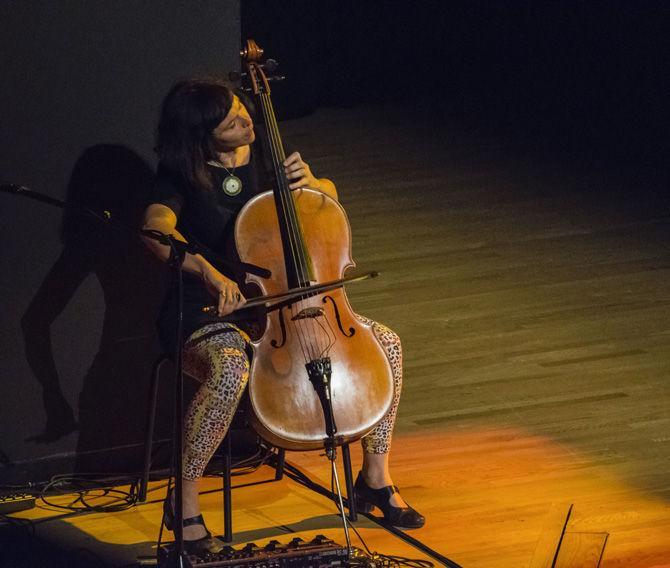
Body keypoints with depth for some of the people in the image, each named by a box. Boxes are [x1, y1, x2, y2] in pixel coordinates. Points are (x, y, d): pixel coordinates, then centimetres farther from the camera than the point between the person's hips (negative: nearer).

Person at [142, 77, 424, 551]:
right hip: (208, 313, -6)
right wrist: (208, 271, -47)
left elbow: (330, 198, 18)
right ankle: (185, 502, -22)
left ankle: (376, 478, 8)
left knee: (386, 343, -6)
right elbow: (156, 229, -31)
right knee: (231, 371, -41)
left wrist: (309, 181, -7)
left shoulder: (263, 154, 4)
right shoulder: (182, 174, -12)